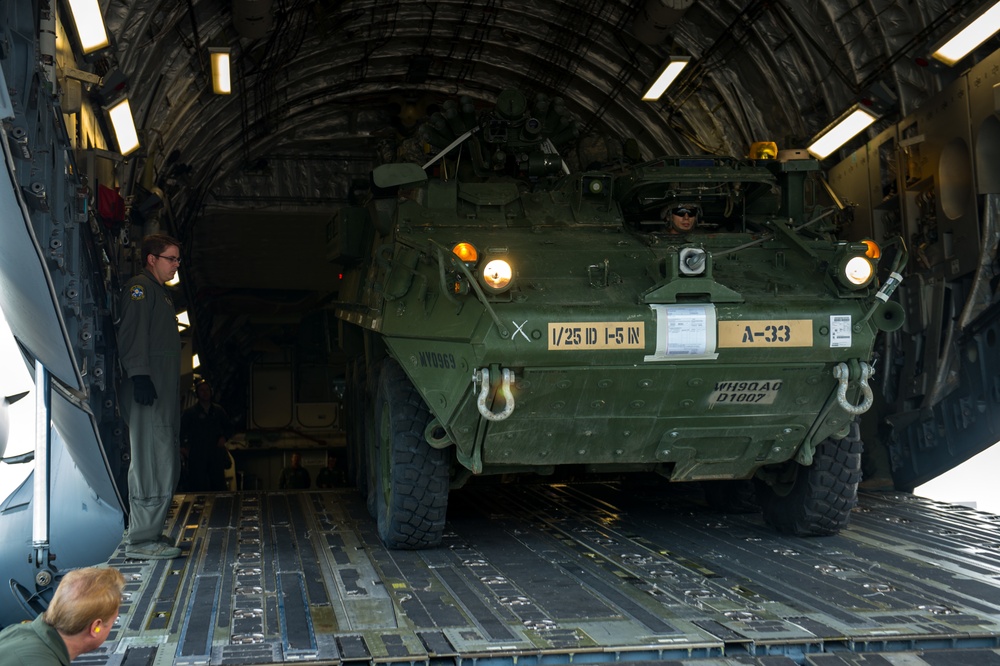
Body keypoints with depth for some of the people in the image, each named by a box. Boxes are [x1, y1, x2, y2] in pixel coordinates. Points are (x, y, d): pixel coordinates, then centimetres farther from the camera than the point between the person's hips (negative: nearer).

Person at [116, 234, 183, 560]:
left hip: (163, 392, 10)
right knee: (155, 465, -12)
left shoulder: (159, 292, 25)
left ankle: (148, 533, 17)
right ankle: (141, 540, -10)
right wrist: (139, 376, -26)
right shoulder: (139, 288, -4)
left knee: (166, 465, 11)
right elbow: (132, 335, -16)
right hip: (147, 389, -10)